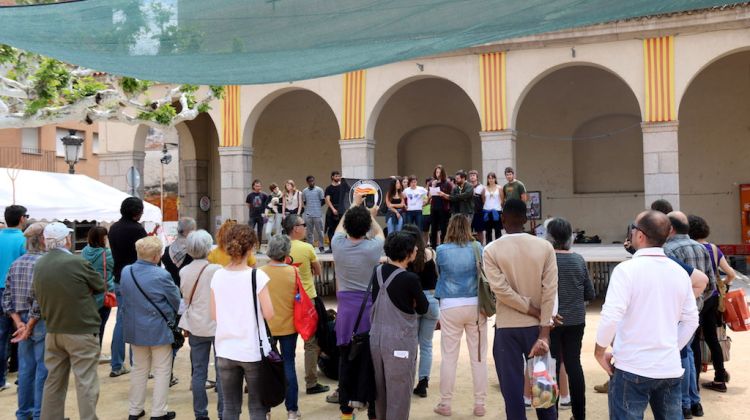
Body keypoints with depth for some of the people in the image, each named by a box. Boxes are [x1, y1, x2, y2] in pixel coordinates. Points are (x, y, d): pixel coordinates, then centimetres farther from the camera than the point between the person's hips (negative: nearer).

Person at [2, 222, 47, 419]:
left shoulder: (15, 264, 10)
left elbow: (7, 297, 8)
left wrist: (19, 323, 2)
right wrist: (30, 325, -13)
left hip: (23, 321, 7)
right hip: (41, 322, -7)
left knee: (25, 368, 14)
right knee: (43, 369, 1)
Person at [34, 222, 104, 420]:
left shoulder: (38, 266, 2)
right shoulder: (77, 262, -17)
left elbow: (38, 297, 8)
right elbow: (100, 286, -4)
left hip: (53, 331, 6)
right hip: (81, 331, -6)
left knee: (53, 381, 16)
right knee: (85, 382, -1)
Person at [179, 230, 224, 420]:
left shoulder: (184, 271, 1)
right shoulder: (216, 269, -14)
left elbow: (185, 299, 10)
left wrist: (186, 326, 17)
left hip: (196, 326, 4)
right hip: (218, 325, -4)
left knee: (198, 372, 9)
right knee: (222, 372, 3)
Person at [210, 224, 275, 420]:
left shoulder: (217, 276, 0)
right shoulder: (257, 276, -13)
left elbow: (214, 315, 5)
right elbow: (268, 314, -11)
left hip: (225, 350, 4)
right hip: (253, 350, -4)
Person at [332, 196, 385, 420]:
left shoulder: (338, 245, -5)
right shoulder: (372, 248, -12)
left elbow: (340, 226, 19)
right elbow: (379, 233, 13)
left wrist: (354, 205, 31)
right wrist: (371, 215, 30)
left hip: (346, 308, 3)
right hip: (369, 308, -2)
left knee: (346, 360, 10)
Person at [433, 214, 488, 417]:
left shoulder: (441, 250, -5)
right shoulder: (477, 247, -2)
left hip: (450, 307, -1)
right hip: (475, 305, 1)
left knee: (449, 357, 7)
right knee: (479, 357, 9)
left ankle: (445, 404, 15)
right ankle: (479, 404, 14)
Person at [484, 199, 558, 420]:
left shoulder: (491, 250, -7)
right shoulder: (545, 247, -3)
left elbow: (501, 289, -16)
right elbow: (550, 291, -9)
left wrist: (532, 310, -8)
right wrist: (544, 333, -9)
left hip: (507, 327, -2)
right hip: (536, 326, 2)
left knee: (512, 387, 5)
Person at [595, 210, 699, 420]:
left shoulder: (627, 269, -13)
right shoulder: (680, 272, 5)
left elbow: (611, 317, -19)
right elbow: (691, 320, 11)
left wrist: (600, 351, -5)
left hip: (632, 368, -5)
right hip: (670, 368, 6)